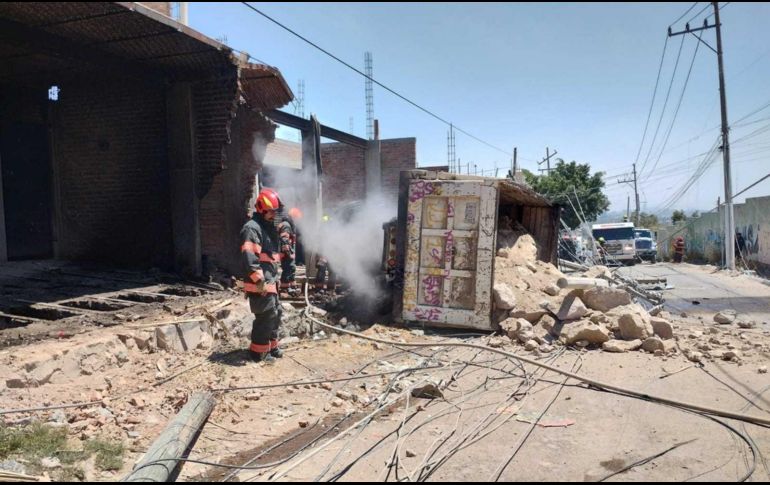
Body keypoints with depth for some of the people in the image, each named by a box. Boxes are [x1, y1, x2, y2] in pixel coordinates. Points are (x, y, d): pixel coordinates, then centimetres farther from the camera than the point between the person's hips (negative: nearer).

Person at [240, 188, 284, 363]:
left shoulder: (270, 227, 16)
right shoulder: (252, 228, -16)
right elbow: (249, 258, -24)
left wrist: (275, 277, 21)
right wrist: (260, 281, -24)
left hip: (270, 282, 10)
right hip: (259, 284, -10)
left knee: (276, 313, 17)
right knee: (266, 316, -5)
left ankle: (271, 346, 31)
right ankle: (259, 352, 6)